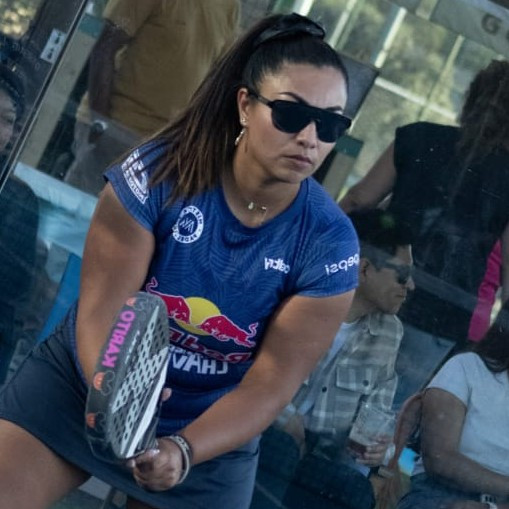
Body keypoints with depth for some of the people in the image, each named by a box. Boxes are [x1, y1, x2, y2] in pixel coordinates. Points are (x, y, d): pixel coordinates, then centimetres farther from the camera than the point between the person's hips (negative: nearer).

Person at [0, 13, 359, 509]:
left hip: (210, 433, 1)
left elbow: (270, 383, -17)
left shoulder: (329, 244, -17)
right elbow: (101, 311, -20)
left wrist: (181, 451, -33)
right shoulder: (159, 172, -18)